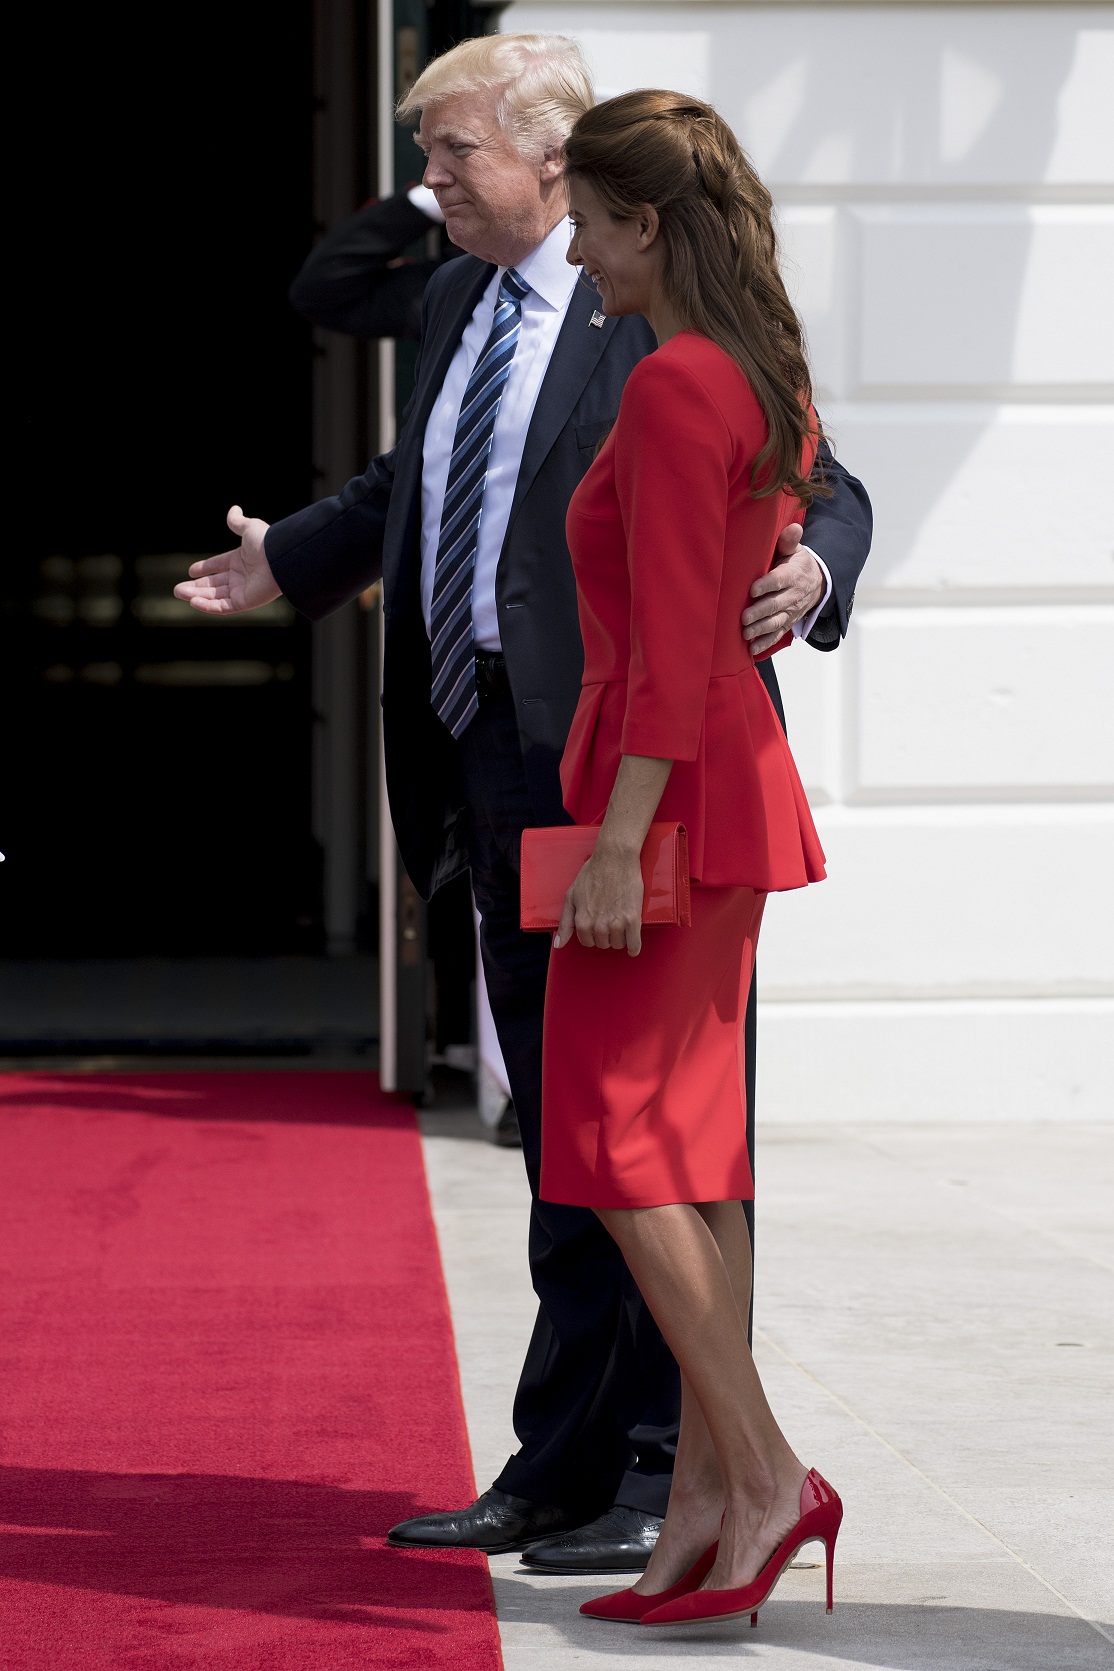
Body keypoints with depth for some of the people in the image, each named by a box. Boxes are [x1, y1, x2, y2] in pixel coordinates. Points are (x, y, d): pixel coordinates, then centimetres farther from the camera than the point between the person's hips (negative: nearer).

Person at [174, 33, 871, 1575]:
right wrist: (289, 561, 39)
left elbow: (818, 486, -12)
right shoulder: (458, 301, 15)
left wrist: (810, 573, -33)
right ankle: (561, 1473, 22)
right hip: (494, 759, 8)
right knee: (559, 1132, 14)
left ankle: (663, 1480, 5)